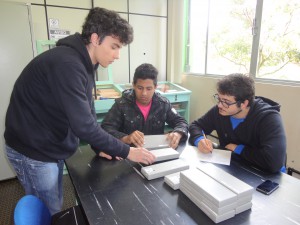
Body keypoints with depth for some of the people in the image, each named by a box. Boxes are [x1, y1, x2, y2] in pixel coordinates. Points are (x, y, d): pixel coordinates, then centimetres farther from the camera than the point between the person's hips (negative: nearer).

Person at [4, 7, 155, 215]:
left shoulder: (84, 64, 2)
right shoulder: (66, 63, -28)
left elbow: (88, 112, 6)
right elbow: (83, 125, -32)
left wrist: (100, 148, 0)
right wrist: (126, 152, -24)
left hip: (52, 147, 8)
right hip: (33, 151, -8)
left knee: (55, 208, 21)